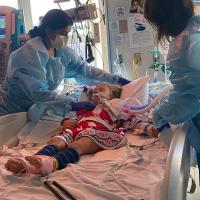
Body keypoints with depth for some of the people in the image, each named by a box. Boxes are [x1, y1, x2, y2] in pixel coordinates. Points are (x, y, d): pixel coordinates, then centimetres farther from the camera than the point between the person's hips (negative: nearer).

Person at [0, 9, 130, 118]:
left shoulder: (63, 52, -6)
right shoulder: (30, 55, -28)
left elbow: (85, 70, -1)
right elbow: (38, 92, -34)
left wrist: (116, 80, -8)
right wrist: (72, 105, -37)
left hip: (36, 110, 6)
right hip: (12, 114, -6)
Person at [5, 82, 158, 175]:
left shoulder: (119, 106, 32)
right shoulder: (86, 110, 44)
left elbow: (133, 121, 21)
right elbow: (72, 118, 38)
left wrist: (148, 127, 3)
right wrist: (66, 122, 14)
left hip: (98, 134, -5)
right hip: (78, 130, 5)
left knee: (77, 145, -36)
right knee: (56, 141, -26)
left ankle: (52, 163, -68)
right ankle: (28, 162, -52)